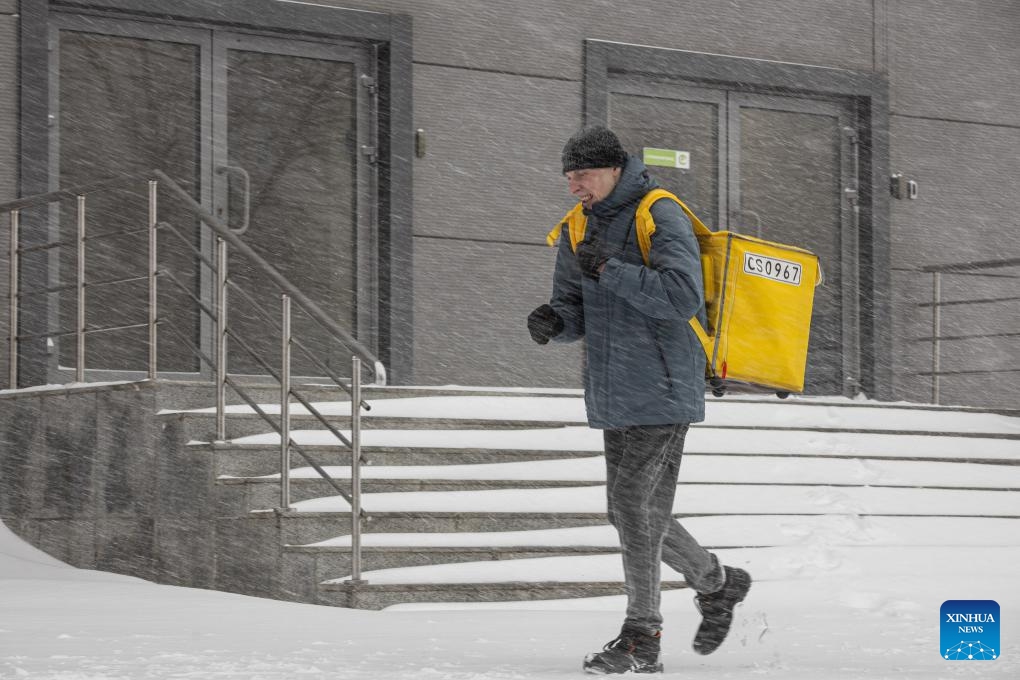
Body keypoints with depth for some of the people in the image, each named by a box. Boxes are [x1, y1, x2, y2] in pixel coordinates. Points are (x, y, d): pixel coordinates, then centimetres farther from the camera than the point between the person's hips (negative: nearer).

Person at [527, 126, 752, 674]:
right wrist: (554, 323, -9)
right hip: (613, 396, 8)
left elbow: (682, 297, -24)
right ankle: (716, 584, 31)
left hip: (662, 391, -8)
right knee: (628, 512, 12)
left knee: (636, 508, -10)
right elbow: (579, 314, 15)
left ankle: (641, 640, -2)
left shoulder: (661, 217, -12)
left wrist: (609, 269, -27)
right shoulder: (581, 231, 12)